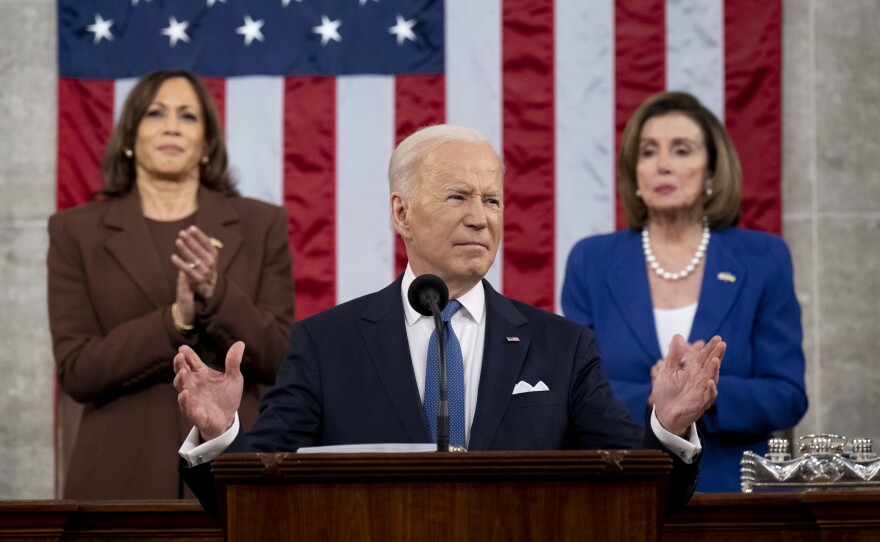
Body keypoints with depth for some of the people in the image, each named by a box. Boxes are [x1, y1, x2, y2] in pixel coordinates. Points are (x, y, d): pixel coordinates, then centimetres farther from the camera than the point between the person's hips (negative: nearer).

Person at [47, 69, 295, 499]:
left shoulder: (261, 225, 6)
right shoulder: (76, 231, 4)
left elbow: (280, 361, 0)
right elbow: (75, 371, -4)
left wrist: (217, 293, -16)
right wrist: (174, 321, -17)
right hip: (122, 476, -1)